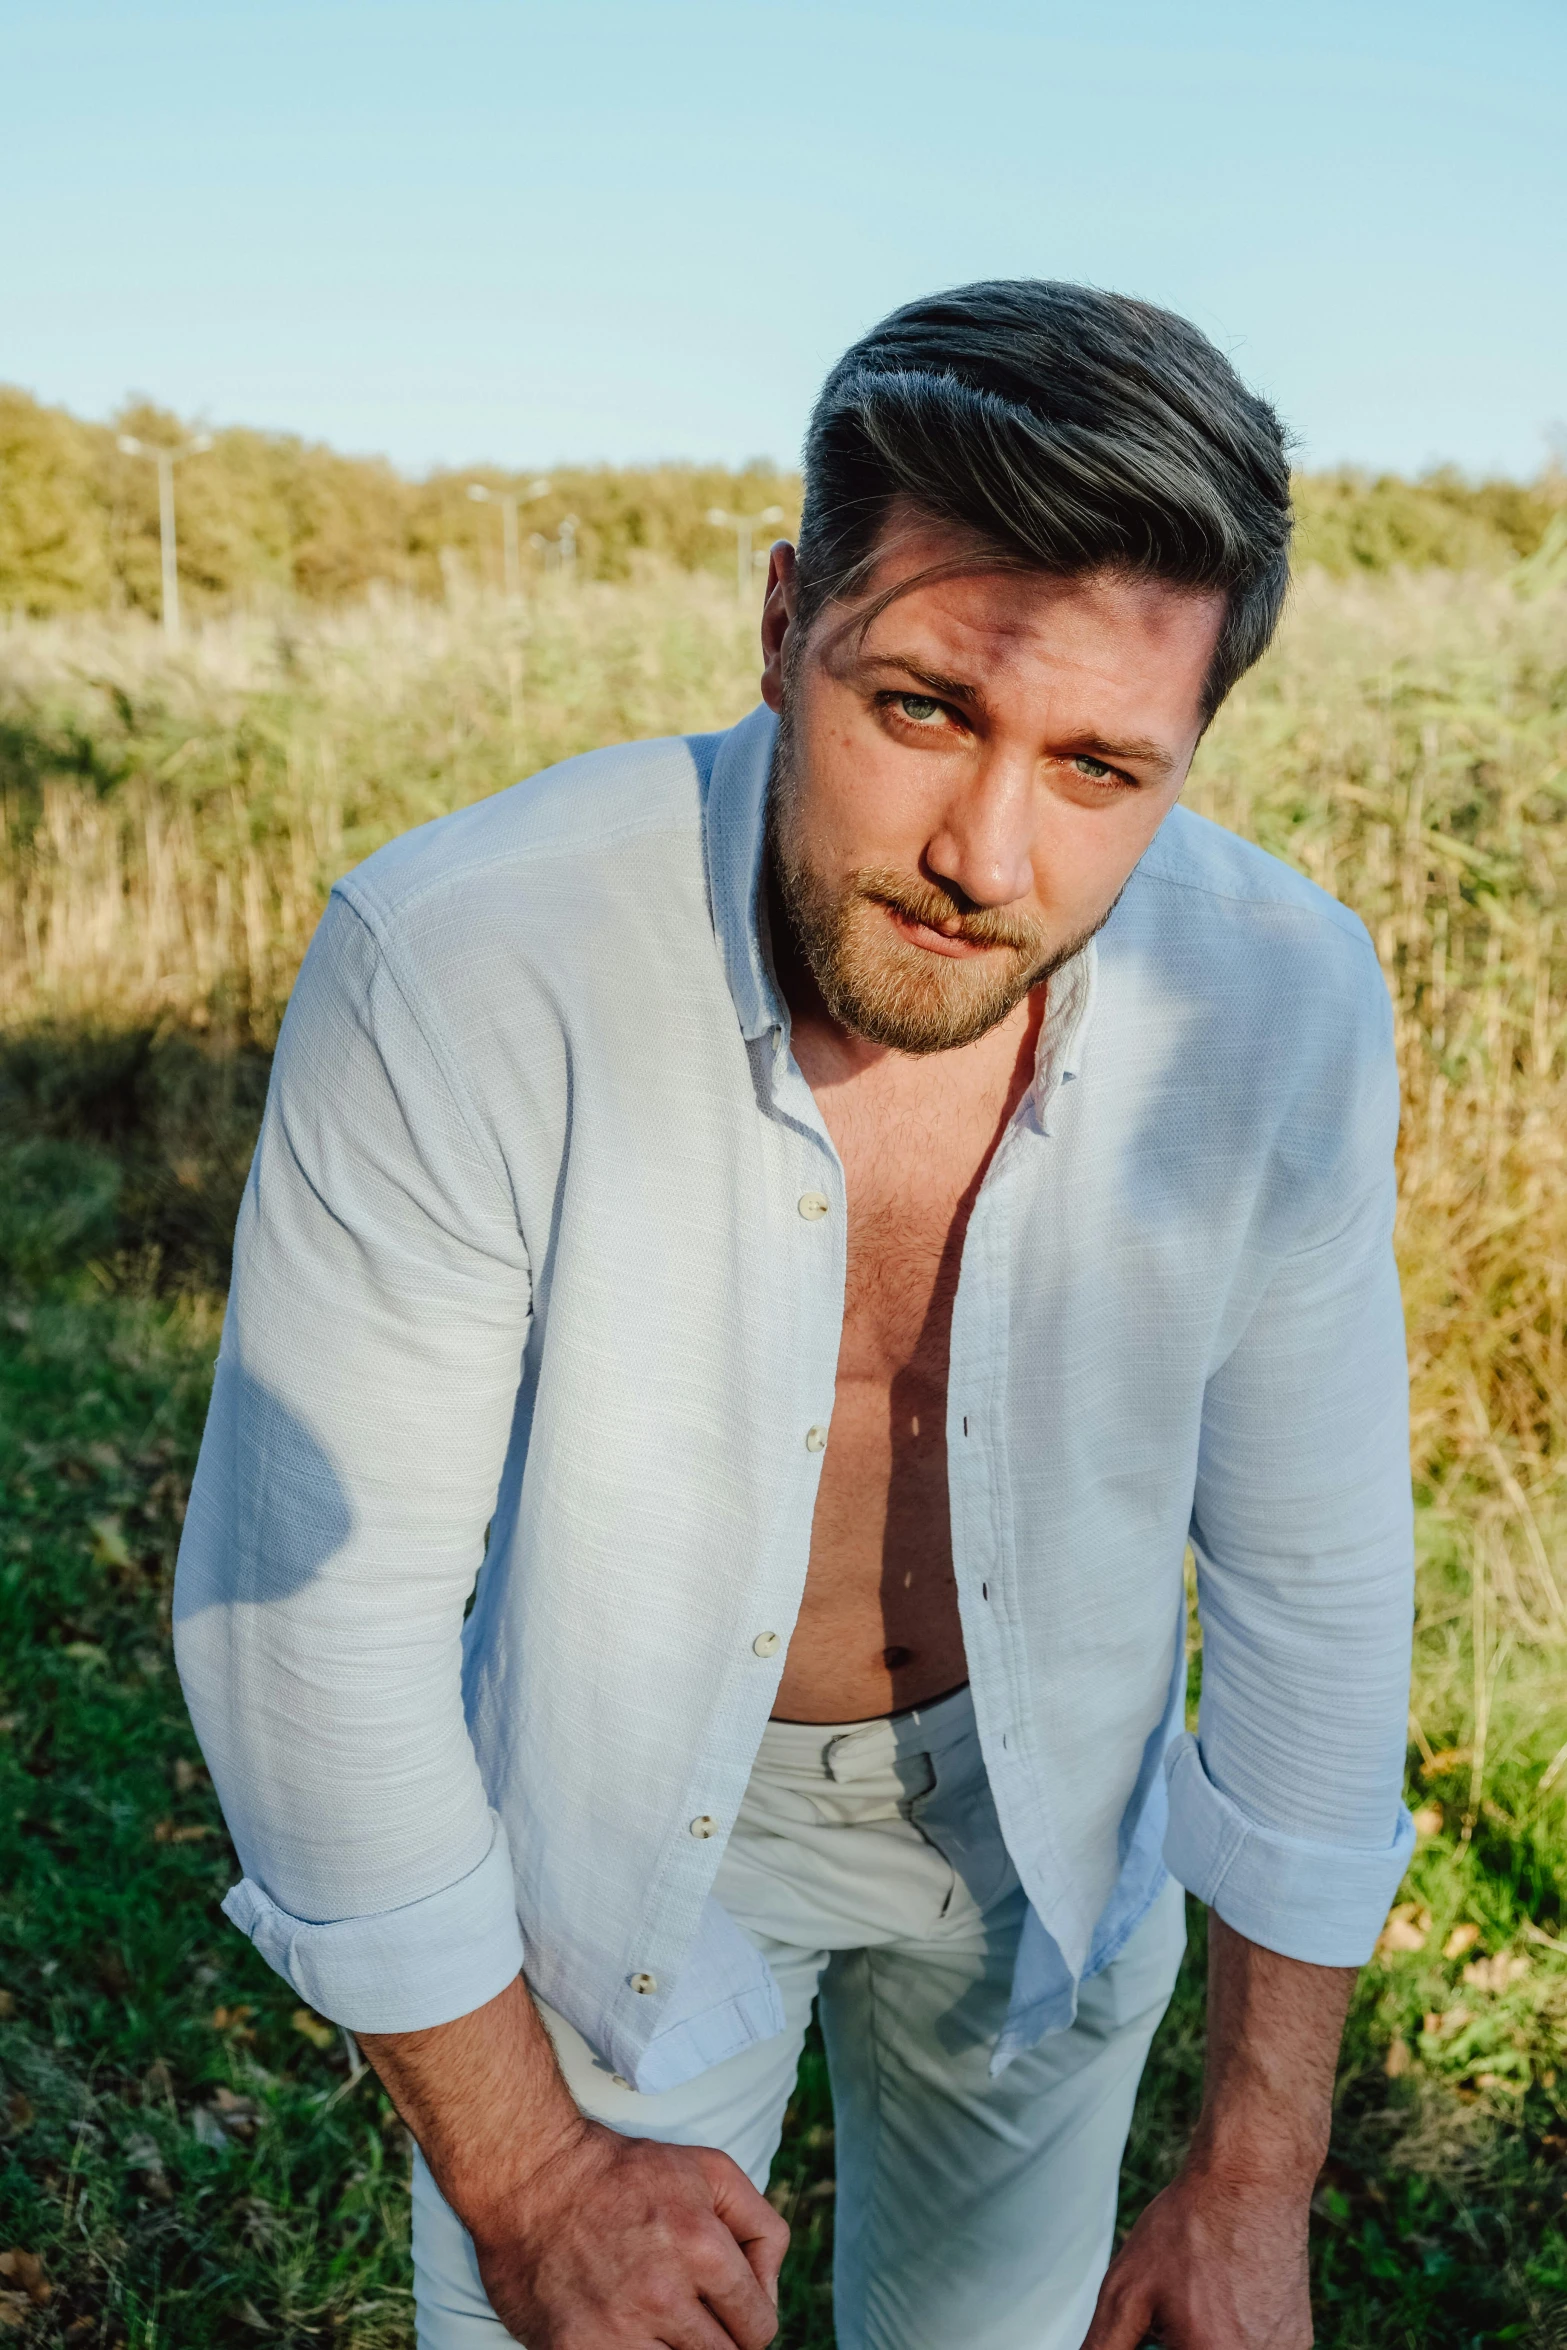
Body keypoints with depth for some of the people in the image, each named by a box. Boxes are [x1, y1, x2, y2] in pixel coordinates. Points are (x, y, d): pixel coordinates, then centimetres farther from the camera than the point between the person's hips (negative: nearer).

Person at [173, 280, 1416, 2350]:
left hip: (1044, 1802, 3)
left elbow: (1312, 1573, -11)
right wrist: (517, 2173, -13)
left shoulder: (1280, 1001, -24)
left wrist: (1259, 2178, -5)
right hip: (617, 1810, -2)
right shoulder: (459, 966, -33)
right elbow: (308, 1602, -23)